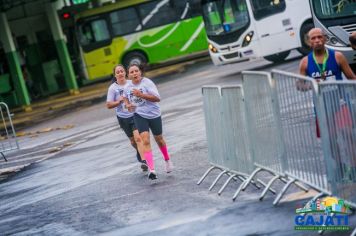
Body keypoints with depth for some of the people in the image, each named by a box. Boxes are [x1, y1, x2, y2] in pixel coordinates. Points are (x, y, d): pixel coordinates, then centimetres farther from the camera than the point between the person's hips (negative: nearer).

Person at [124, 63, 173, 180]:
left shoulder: (147, 83, -15)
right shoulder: (128, 87, 0)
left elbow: (157, 98, -22)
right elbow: (126, 97, 22)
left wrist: (141, 95, -31)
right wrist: (128, 105, 0)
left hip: (153, 114, -2)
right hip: (139, 115, 2)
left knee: (158, 139, 17)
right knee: (145, 141, -16)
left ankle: (167, 160, 46)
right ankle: (151, 170, -23)